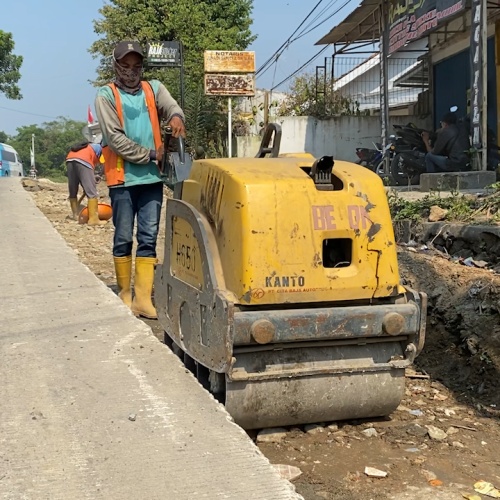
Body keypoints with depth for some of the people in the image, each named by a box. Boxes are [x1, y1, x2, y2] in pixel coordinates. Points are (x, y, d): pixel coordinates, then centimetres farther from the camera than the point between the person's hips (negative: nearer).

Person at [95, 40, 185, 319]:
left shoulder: (153, 88, 11)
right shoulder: (106, 95, 0)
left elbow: (171, 106, -8)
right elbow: (114, 137, -9)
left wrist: (176, 117, -32)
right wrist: (149, 154, -13)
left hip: (152, 177, 3)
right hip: (122, 178, -3)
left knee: (149, 238, 1)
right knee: (123, 238, 5)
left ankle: (143, 298, 3)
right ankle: (125, 294, 16)